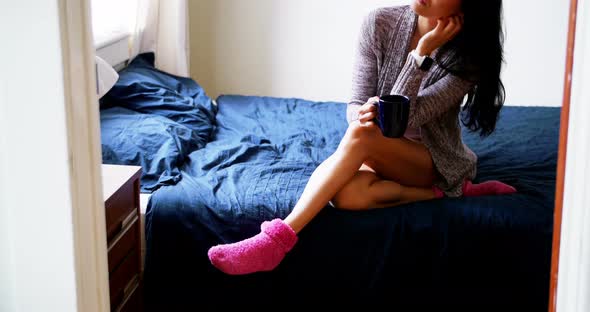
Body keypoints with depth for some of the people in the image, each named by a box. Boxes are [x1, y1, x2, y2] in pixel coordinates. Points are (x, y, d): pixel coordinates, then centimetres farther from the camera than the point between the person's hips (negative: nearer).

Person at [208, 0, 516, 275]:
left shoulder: (469, 56, -18)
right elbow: (355, 105, -7)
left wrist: (421, 53, -30)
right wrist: (363, 115, -32)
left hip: (438, 161, -3)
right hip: (381, 155, 4)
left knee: (361, 136, -37)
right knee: (346, 194, -35)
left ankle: (279, 237, -37)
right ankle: (447, 194, -18)